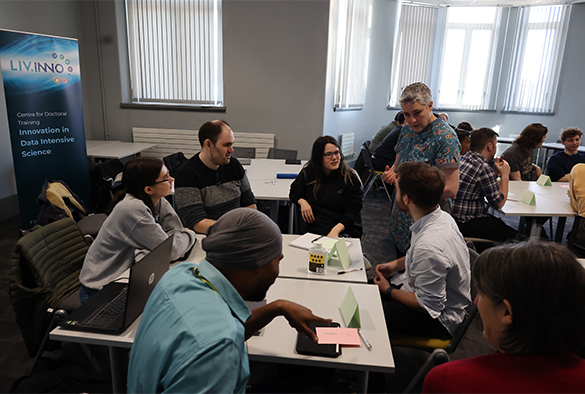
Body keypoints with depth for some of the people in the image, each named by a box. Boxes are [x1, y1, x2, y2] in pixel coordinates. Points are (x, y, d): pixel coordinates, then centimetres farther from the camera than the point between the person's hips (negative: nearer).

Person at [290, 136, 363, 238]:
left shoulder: (351, 179, -1)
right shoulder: (308, 173, 7)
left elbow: (352, 211, -7)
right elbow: (294, 192, 23)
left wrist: (336, 229, -24)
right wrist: (302, 202, -1)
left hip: (344, 231, -2)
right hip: (314, 231, 2)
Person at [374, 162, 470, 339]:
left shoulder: (429, 246, -37)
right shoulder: (441, 216, -7)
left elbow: (429, 305, -25)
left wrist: (389, 290, -12)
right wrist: (395, 264, 5)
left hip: (438, 319, -9)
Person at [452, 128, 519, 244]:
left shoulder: (464, 158, 6)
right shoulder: (484, 168, -21)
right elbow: (499, 203, -10)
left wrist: (496, 173, 10)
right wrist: (505, 175, -1)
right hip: (465, 224, -10)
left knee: (501, 224, 22)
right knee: (513, 235, -1)